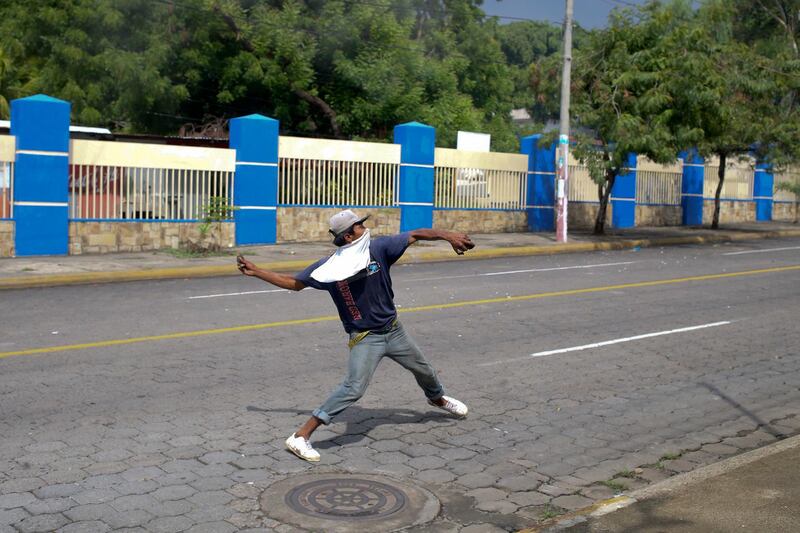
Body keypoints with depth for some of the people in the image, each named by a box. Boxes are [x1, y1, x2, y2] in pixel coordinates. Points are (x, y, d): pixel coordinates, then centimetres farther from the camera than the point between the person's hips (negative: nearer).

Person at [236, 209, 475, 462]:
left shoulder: (378, 248, -12)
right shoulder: (329, 267, -14)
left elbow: (416, 234, -12)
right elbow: (294, 283, -2)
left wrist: (448, 235, -28)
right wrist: (255, 271, -5)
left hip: (394, 330, 4)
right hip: (365, 338, -4)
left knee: (423, 369, 23)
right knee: (354, 387, -24)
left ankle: (438, 398, 59)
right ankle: (300, 436, -20)